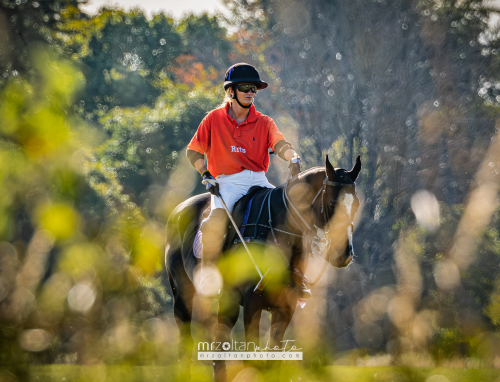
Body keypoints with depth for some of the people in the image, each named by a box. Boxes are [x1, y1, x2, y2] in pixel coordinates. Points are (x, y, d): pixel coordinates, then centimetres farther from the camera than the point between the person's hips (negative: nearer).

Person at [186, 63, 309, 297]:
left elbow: (279, 144, -10)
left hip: (258, 181, 3)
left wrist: (293, 158, -32)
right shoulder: (214, 119, 6)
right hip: (227, 183, -3)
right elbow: (193, 151, 10)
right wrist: (206, 174, -6)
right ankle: (207, 273, -11)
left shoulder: (264, 123, 9)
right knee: (216, 222, -32)